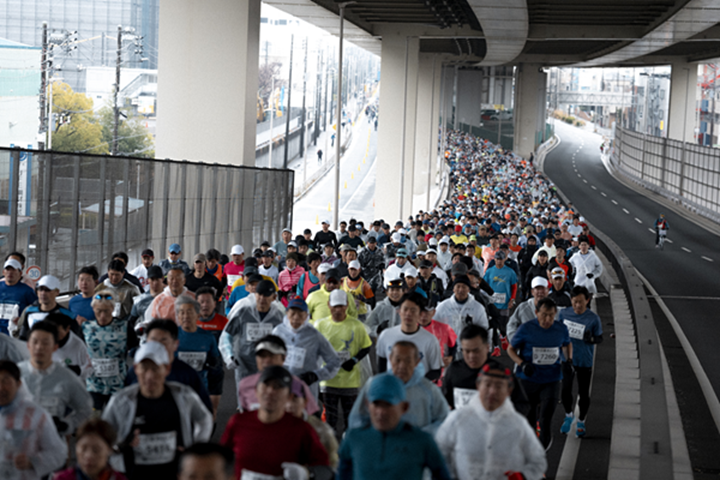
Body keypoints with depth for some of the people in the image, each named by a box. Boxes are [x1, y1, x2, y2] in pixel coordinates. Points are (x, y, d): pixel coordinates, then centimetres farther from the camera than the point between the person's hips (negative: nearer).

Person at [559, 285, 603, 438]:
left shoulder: (593, 318, -13)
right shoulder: (564, 313, -5)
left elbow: (600, 338, -3)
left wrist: (591, 339, -25)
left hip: (585, 362, -2)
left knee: (583, 394, 8)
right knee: (565, 390, 1)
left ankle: (581, 422, 29)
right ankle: (568, 416, 30)